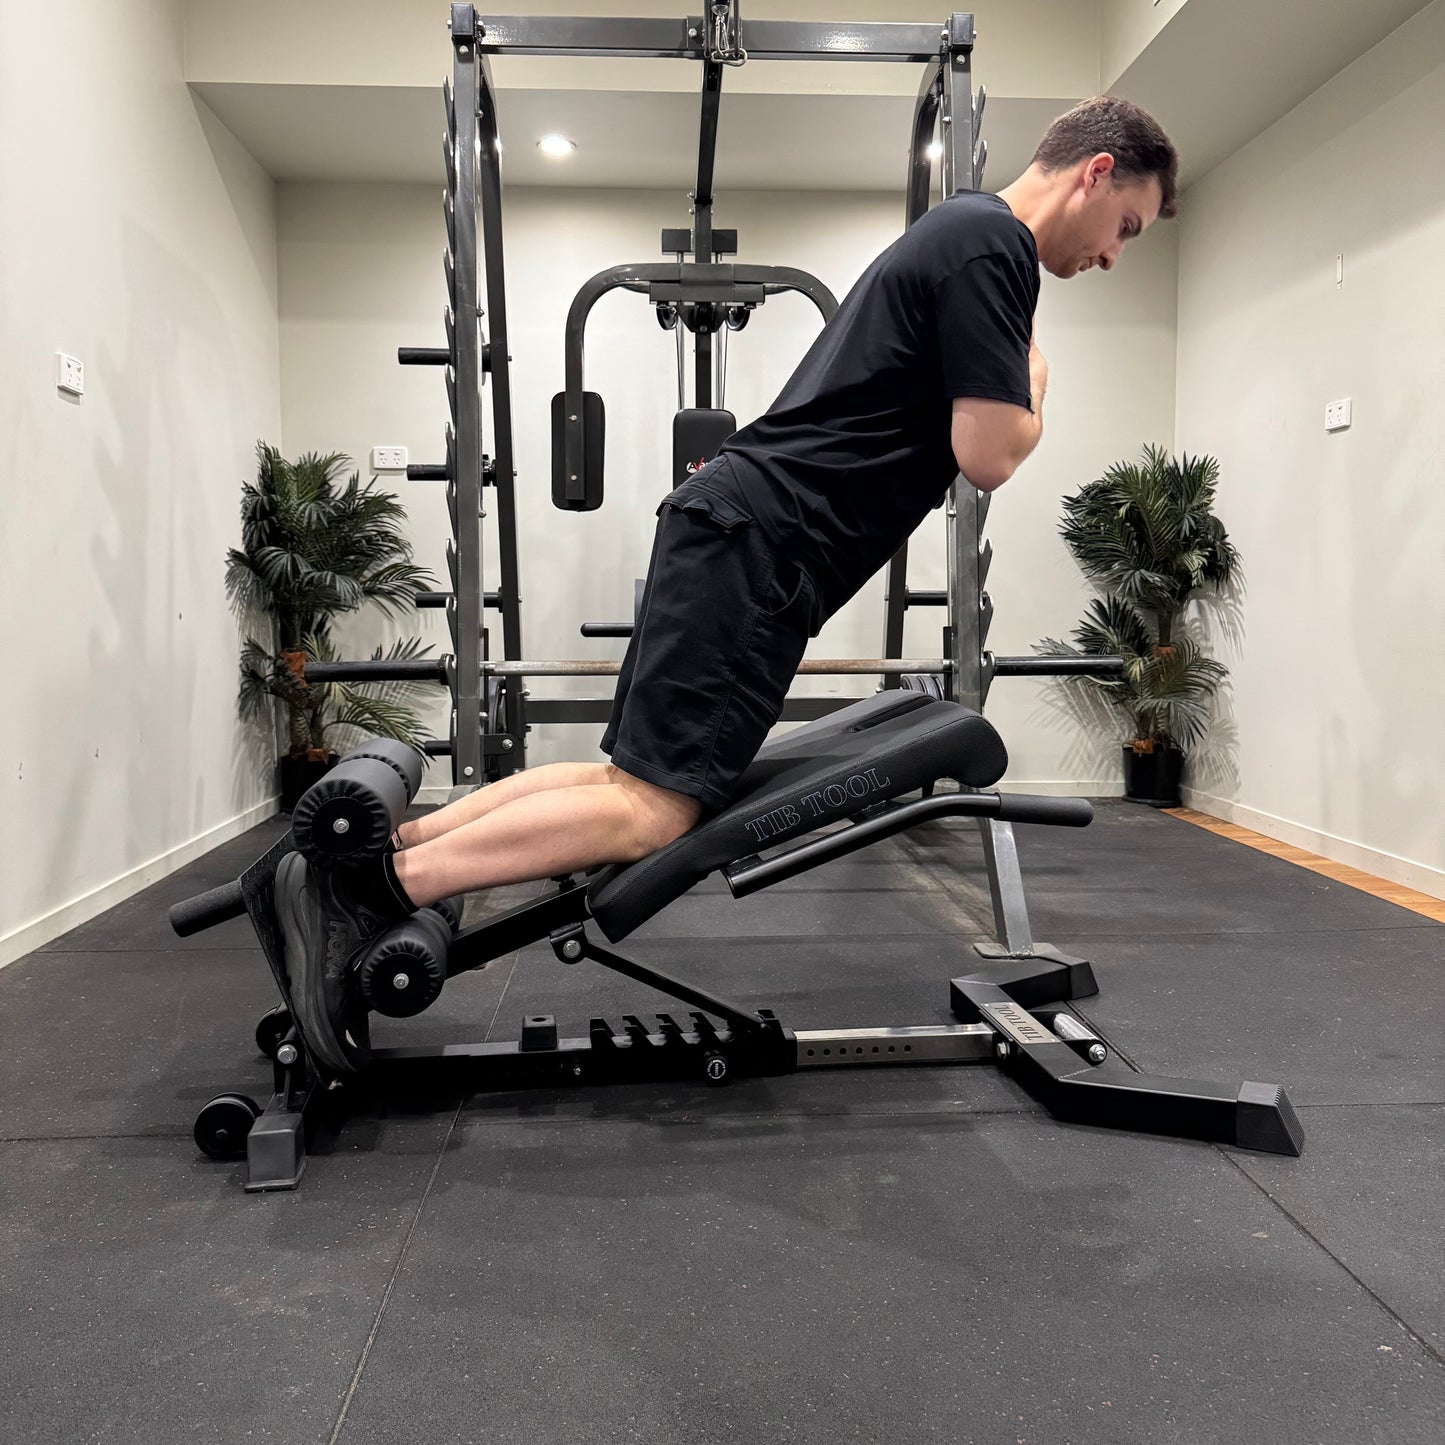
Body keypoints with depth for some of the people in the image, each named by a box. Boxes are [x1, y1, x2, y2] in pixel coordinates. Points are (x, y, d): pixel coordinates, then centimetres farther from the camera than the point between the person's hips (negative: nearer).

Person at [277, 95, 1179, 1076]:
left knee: (633, 782, 7)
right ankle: (375, 887, -15)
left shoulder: (959, 235, 27)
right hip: (756, 547, -10)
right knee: (652, 811, -16)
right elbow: (989, 453, -10)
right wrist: (1033, 393, 7)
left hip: (738, 541, 10)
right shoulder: (992, 242, -6)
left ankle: (379, 842, 6)